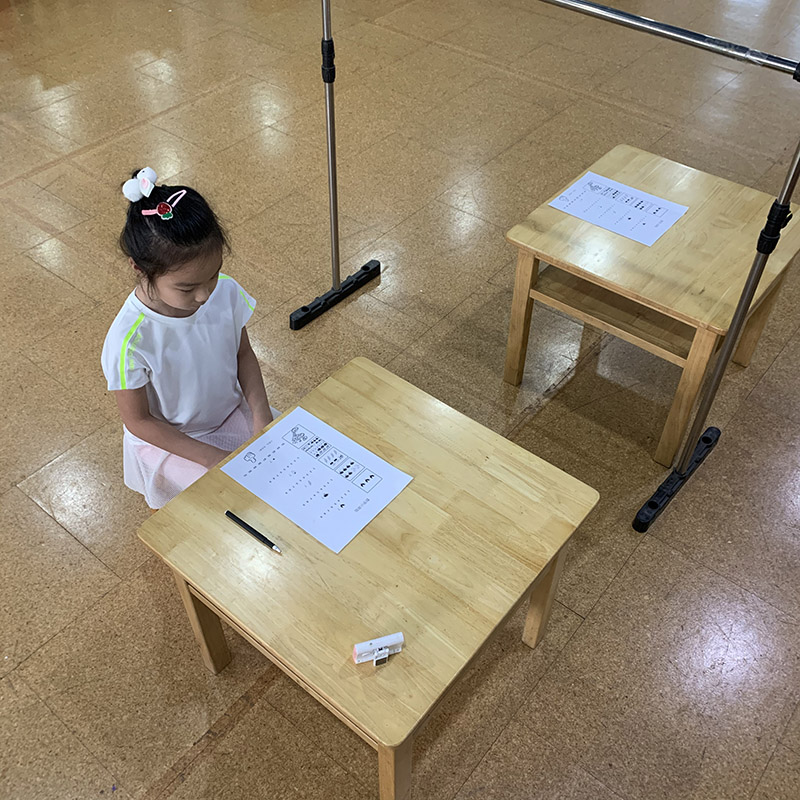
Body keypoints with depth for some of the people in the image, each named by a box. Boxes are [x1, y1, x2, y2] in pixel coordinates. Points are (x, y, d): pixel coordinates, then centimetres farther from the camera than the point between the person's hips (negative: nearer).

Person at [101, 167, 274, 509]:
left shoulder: (226, 292, -18)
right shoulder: (129, 340, -31)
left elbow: (243, 354, 0)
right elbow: (138, 420, -18)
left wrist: (261, 413, -15)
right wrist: (209, 457, -22)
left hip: (231, 413, 5)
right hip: (169, 439, -4)